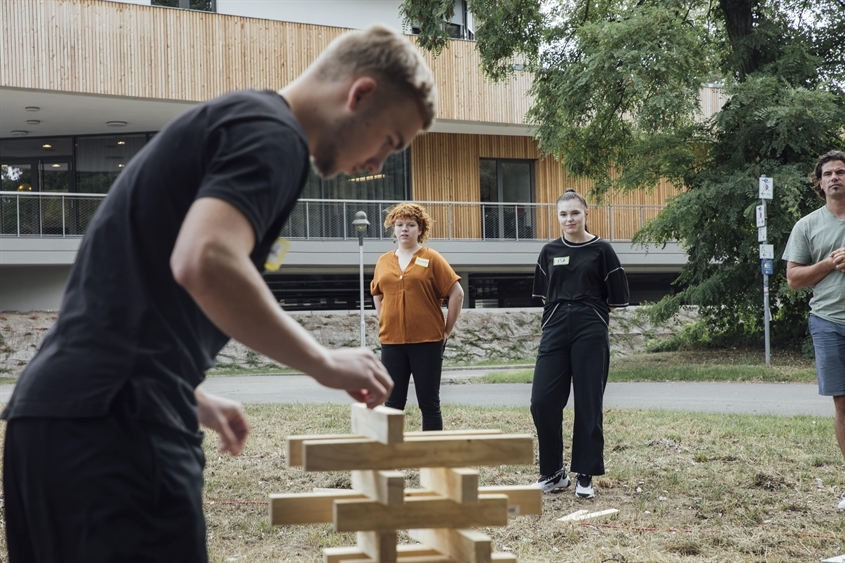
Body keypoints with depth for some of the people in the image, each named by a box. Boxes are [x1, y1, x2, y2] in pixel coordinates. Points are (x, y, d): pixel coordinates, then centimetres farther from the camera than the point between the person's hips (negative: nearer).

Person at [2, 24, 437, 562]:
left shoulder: (221, 121, 23)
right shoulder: (273, 134, -7)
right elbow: (205, 263, -25)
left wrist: (195, 396, 31)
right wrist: (325, 363, -13)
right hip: (117, 419, -10)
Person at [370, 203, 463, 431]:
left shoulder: (431, 258, -3)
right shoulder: (383, 262, 9)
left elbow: (457, 293, -4)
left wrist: (447, 330, -3)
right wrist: (385, 322, 14)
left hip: (427, 342, -3)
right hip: (392, 342, 4)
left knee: (429, 403, 3)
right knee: (393, 403, 7)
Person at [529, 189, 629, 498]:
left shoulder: (601, 250, 0)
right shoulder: (550, 251, 9)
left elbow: (616, 297, 3)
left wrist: (589, 313, 7)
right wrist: (561, 312, 9)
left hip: (590, 331, -3)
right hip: (556, 329, 3)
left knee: (588, 403, 0)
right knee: (542, 401, -3)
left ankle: (585, 475, 10)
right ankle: (553, 472, 12)